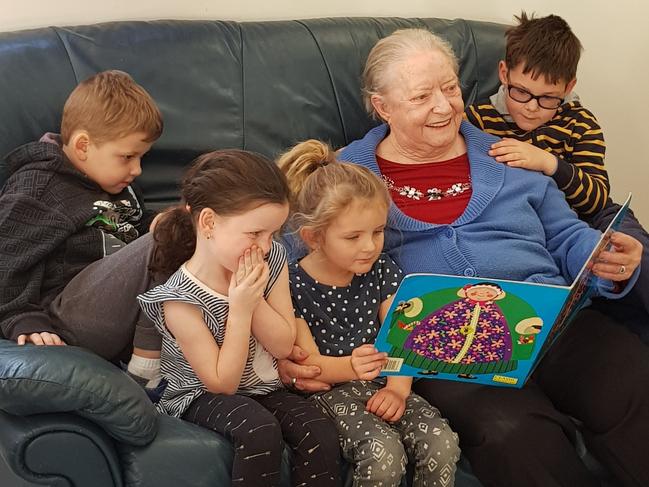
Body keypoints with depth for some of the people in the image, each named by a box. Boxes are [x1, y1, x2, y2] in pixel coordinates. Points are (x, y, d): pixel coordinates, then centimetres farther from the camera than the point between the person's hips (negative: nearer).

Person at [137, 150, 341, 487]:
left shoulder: (272, 261, -7)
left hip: (263, 386, 5)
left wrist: (255, 299, -22)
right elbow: (222, 383, -19)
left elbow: (284, 346, -5)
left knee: (319, 433, -21)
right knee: (260, 431, -33)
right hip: (203, 396, -5)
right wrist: (240, 308, -28)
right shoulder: (180, 299, -24)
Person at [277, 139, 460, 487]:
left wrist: (397, 388, -18)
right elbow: (307, 363, -10)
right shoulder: (293, 285, -9)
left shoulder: (382, 271, 5)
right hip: (328, 391, -4)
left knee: (443, 444, -20)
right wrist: (351, 367, -31)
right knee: (384, 454, -30)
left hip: (383, 384, 5)